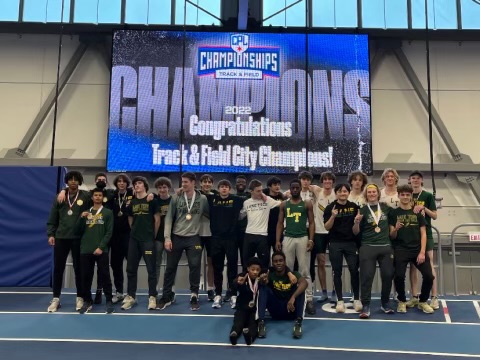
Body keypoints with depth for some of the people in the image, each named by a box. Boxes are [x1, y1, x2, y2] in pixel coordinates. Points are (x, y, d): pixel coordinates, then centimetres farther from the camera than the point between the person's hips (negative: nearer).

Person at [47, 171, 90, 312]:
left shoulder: (85, 196, -1)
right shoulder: (60, 197, 7)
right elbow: (52, 218, 7)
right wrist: (50, 234, 0)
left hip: (78, 238, -2)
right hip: (61, 237, 2)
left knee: (79, 268, 5)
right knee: (58, 268, 6)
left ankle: (80, 298, 16)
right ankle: (56, 299, 17)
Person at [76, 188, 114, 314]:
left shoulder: (108, 212, 4)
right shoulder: (86, 212, 14)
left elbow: (109, 232, -2)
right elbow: (79, 231, 10)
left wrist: (101, 247, -11)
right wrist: (81, 218, -5)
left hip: (101, 250, -3)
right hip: (85, 250, 3)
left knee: (104, 276, -3)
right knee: (86, 277, 6)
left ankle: (109, 301, 5)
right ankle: (87, 301, 18)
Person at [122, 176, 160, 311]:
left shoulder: (152, 200, -2)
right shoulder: (132, 202, 10)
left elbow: (157, 219, -1)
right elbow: (130, 219, 18)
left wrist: (153, 235, 1)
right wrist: (135, 231, 12)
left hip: (148, 239, -4)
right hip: (134, 239, 5)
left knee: (151, 269, -2)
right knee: (131, 268, 7)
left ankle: (152, 297, 6)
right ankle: (131, 296, 18)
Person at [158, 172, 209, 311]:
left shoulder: (202, 199, -1)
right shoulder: (176, 198, -2)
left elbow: (210, 215, 7)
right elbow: (169, 218, -3)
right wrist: (167, 237, -9)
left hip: (193, 238, -1)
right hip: (176, 237, 1)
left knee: (195, 267, -1)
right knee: (170, 267, 8)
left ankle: (194, 297, 15)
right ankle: (166, 297, 21)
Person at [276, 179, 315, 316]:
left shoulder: (307, 204, 3)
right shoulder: (284, 204, 8)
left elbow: (311, 223, 2)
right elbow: (280, 223, 8)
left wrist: (311, 239, -10)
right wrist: (278, 240, -1)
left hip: (303, 239, -2)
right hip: (288, 239, 2)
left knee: (305, 271, -1)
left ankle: (309, 299, 2)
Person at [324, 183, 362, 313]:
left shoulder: (354, 207, 4)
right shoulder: (330, 207, -3)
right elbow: (327, 227, -6)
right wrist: (333, 216, -23)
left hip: (351, 243, 1)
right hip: (335, 244, -1)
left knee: (354, 270, 0)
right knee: (337, 272, 4)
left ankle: (356, 299, 15)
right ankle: (340, 300, 13)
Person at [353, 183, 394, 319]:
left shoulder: (386, 207, 7)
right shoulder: (362, 210, 0)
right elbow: (355, 232, 0)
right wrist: (356, 222, -19)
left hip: (386, 247, 3)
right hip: (368, 247, -3)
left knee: (388, 275, 5)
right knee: (366, 276, -6)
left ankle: (385, 303, 23)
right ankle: (365, 306, 0)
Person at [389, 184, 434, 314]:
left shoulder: (418, 212, 10)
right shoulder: (393, 213, 5)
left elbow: (423, 234, 5)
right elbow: (392, 236, 3)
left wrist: (422, 252, -6)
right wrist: (396, 229, -20)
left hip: (417, 250, 2)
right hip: (400, 251, -2)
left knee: (429, 276, -8)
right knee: (399, 276, -15)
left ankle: (423, 301, 18)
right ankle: (402, 301, 13)